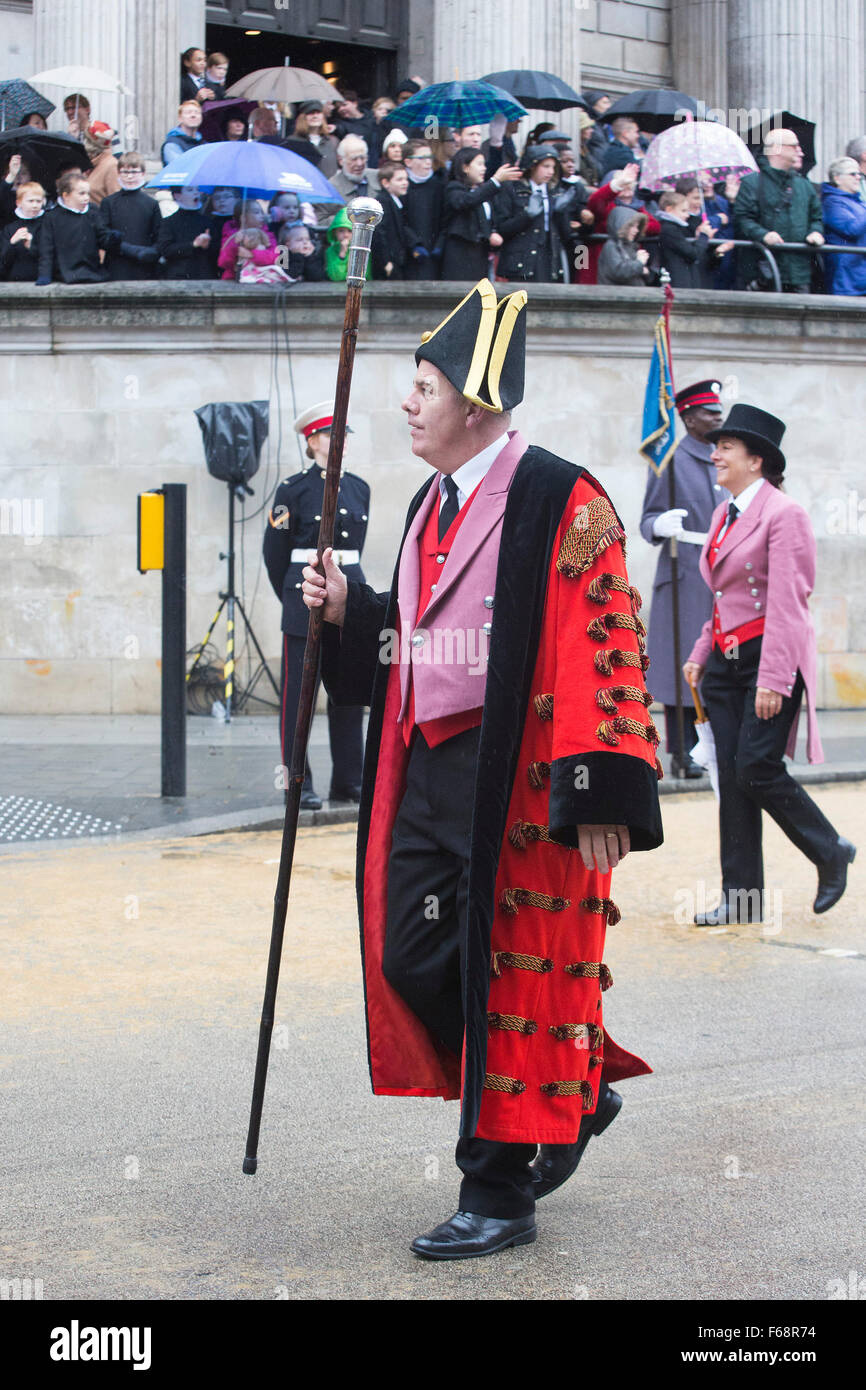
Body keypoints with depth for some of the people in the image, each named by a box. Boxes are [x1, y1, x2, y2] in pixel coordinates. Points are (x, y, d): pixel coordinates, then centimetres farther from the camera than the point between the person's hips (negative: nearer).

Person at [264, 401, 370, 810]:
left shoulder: (358, 488, 11)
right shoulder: (293, 489, -4)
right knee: (299, 691, -1)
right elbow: (274, 553, 2)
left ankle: (348, 780, 16)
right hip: (307, 603, -5)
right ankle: (298, 784, 5)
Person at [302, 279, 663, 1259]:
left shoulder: (560, 502, -11)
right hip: (426, 768, 9)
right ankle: (573, 1097, 30)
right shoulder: (434, 502, 15)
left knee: (512, 970, -1)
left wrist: (602, 796, -21)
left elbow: (603, 652, -16)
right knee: (412, 959, 9)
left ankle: (500, 1196, 12)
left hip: (521, 782, -9)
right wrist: (348, 610, 7)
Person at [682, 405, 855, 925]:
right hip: (726, 662, 8)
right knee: (732, 778, 4)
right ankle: (742, 898, 8)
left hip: (769, 658, -8)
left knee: (756, 769, -12)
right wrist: (701, 653, 13)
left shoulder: (784, 513, -10)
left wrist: (773, 680, -20)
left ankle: (831, 851, 12)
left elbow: (785, 603, -16)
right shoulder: (724, 514, 14)